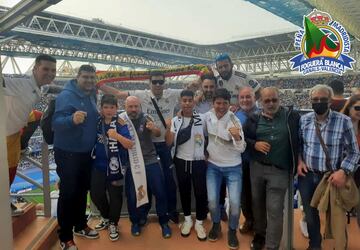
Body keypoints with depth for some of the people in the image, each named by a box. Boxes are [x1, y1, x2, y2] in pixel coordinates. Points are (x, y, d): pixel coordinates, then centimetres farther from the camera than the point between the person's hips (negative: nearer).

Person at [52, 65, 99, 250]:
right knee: (68, 193, 0)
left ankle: (80, 225, 35)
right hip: (68, 153, -7)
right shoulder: (66, 95, -17)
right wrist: (72, 119, -46)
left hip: (86, 152, 7)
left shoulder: (91, 96, 6)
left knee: (82, 191, 18)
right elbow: (56, 122, -29)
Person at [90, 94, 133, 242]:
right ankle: (106, 217, 39)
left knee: (115, 196, 5)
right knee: (95, 193, 12)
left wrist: (117, 136, -35)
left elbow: (130, 145, -21)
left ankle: (113, 224, 27)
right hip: (98, 165, 5)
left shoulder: (120, 124, -12)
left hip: (115, 166, -4)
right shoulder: (98, 121, 1)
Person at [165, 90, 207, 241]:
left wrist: (207, 154, -3)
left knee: (200, 192, 4)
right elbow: (169, 143, -6)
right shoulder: (175, 121, -2)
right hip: (181, 162, 1)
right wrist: (168, 128, -19)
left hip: (199, 162, -1)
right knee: (184, 191, 14)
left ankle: (199, 223, 23)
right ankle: (187, 220, 33)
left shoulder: (202, 119, -5)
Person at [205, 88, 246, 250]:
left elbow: (241, 149, -20)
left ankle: (232, 231, 21)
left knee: (235, 202, -6)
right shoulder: (207, 117, -8)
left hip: (233, 167, -2)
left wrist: (237, 136, -40)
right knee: (212, 200, 2)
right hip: (213, 166, 2)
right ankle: (216, 225, 31)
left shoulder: (234, 121, -17)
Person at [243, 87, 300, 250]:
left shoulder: (291, 116, -2)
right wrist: (254, 144, -10)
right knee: (258, 203, 16)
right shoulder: (254, 119, 4)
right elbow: (242, 138, 7)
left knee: (274, 209, -3)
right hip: (257, 168, 3)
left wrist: (298, 162, -9)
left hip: (280, 170, -3)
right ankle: (259, 234, 38)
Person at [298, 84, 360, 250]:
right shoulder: (303, 120, -1)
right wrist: (299, 161, -2)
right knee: (310, 214, 18)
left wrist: (343, 171, -18)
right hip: (307, 176, 3)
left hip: (331, 177, -3)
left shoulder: (343, 121, -10)